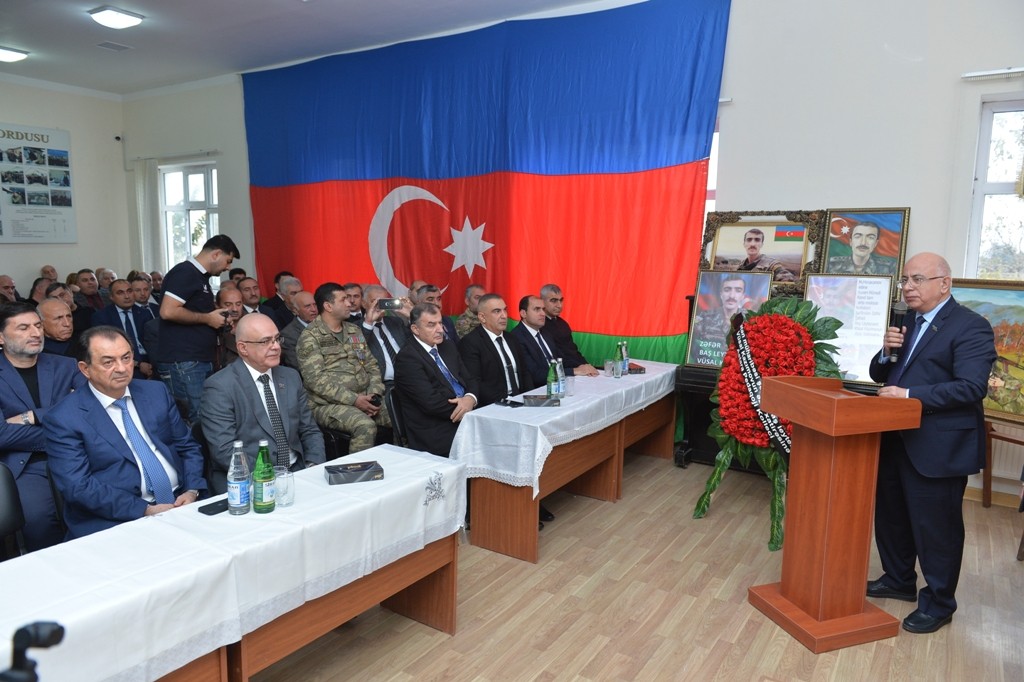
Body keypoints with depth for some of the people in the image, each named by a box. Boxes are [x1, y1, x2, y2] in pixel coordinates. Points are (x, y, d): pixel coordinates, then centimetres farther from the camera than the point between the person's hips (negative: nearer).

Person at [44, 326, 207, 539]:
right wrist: (145, 510, -17)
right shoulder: (64, 419, -3)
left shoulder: (157, 392, 10)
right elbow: (78, 486, -10)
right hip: (116, 521, -5)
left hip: (180, 503, 5)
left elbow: (187, 447, 13)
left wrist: (192, 490, -4)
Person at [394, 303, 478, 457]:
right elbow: (431, 402, -16)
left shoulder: (448, 345, 16)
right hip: (437, 434, -8)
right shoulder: (407, 357, -9)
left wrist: (470, 399, -7)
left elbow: (470, 380, 15)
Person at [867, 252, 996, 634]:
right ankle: (898, 581, 37)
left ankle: (938, 603, 21)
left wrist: (910, 395, -26)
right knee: (890, 516, 19)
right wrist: (887, 352, -7)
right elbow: (881, 376, 14)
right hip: (896, 440, 8)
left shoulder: (971, 326, -12)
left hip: (938, 447, -8)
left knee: (936, 527, 4)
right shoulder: (907, 323, 13)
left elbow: (972, 387, -23)